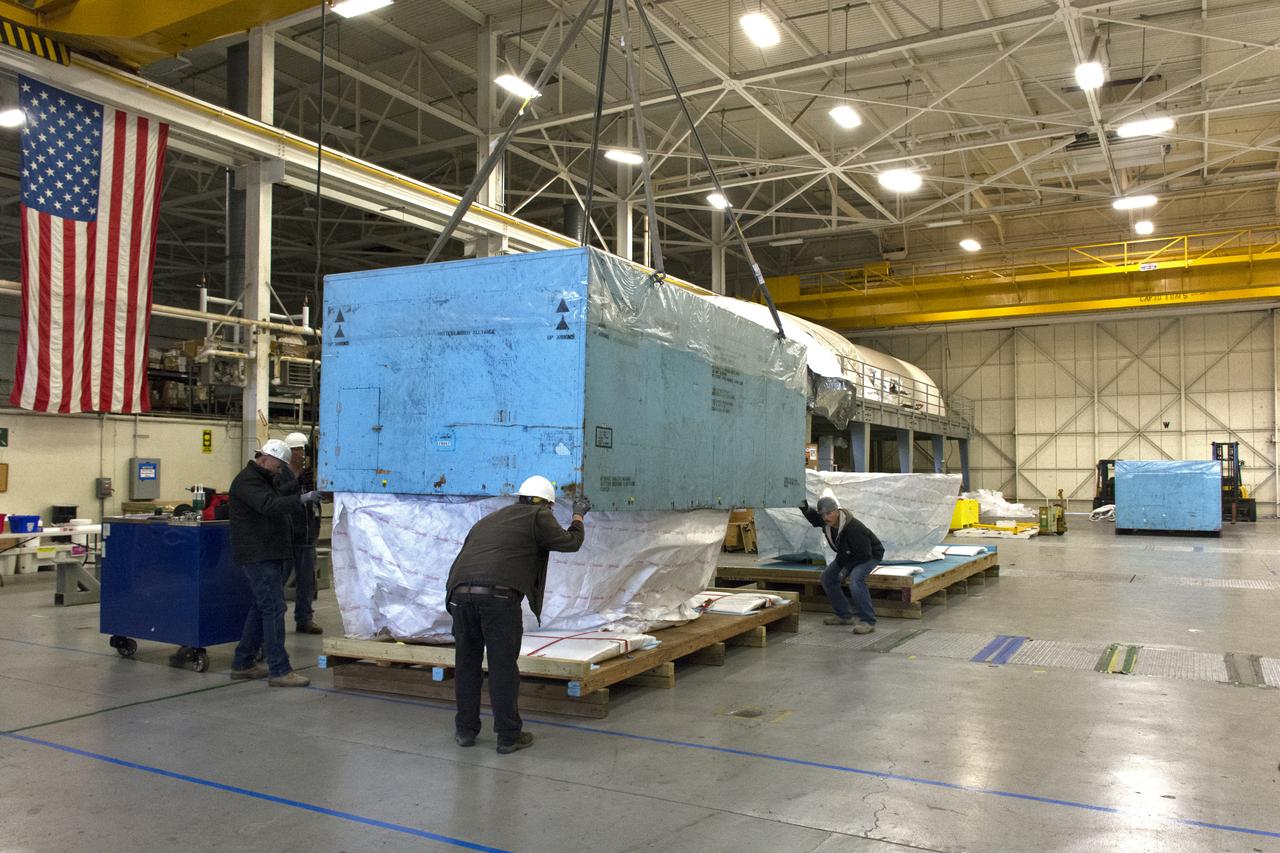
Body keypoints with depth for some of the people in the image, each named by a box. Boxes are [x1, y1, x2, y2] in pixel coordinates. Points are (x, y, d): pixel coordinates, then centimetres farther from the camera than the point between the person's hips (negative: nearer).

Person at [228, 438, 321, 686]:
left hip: (271, 555, 11)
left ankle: (243, 663, 24)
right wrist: (301, 499, -38)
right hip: (258, 556, -11)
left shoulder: (266, 480, 20)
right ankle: (279, 671, -10)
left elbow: (279, 507, 22)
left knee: (261, 608, 15)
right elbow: (269, 506, -31)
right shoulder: (246, 481, -13)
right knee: (274, 608, -11)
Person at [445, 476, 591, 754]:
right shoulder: (538, 516, 10)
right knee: (503, 668, 4)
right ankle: (508, 736, 12)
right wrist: (578, 515, 32)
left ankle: (466, 730, 25)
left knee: (467, 664, 16)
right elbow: (570, 542, 14)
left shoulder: (488, 519, 29)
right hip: (499, 596, -6)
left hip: (461, 593, 6)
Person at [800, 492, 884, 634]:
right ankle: (844, 616, 16)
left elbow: (864, 554, -31)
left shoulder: (854, 528, -38)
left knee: (855, 579, -33)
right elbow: (814, 518, 11)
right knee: (827, 577, 6)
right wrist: (805, 509, -11)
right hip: (849, 555, 9)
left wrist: (847, 569, -24)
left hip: (870, 555, -9)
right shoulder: (826, 522, -14)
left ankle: (868, 621, -25)